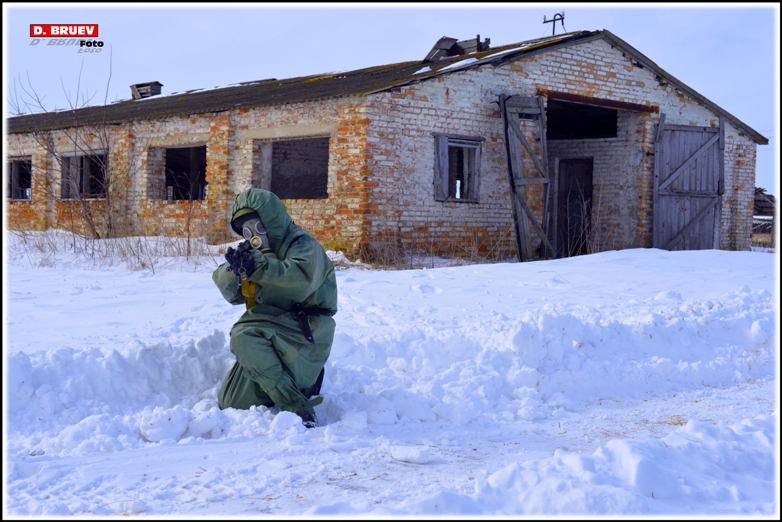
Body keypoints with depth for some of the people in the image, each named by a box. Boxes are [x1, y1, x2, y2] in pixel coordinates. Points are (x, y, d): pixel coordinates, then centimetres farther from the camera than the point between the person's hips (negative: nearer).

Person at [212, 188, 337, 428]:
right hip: (270, 332, 8)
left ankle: (298, 407, -30)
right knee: (231, 405, 6)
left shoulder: (302, 244, -8)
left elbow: (301, 283, -29)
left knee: (246, 337, -35)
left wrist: (258, 265, -32)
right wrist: (234, 268, -10)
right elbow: (233, 294, 10)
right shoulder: (255, 249, 15)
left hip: (305, 329, -8)